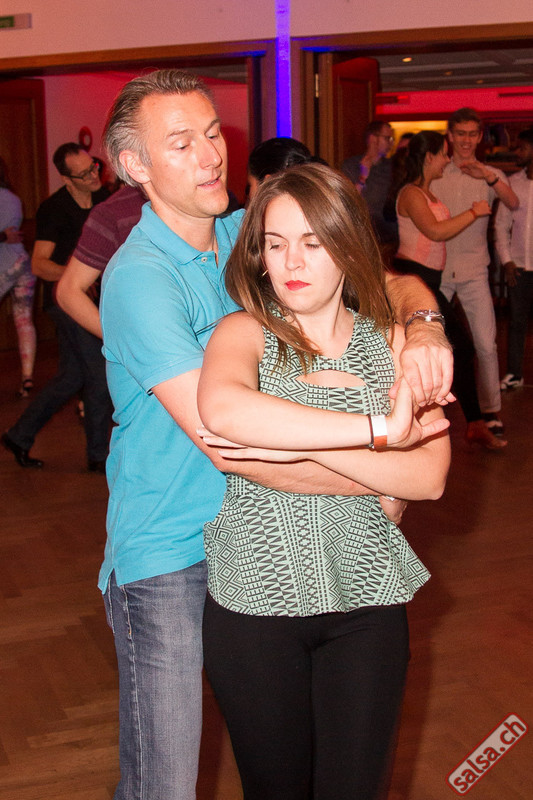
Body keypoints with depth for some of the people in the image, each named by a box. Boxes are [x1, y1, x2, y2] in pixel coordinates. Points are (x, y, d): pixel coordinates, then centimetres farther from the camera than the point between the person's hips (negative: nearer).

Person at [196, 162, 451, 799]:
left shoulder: (391, 344, 3)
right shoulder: (245, 333, -5)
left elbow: (428, 478, -11)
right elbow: (221, 410, -32)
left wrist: (293, 446, -22)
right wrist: (376, 429, -31)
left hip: (367, 602, 2)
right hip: (254, 599, -2)